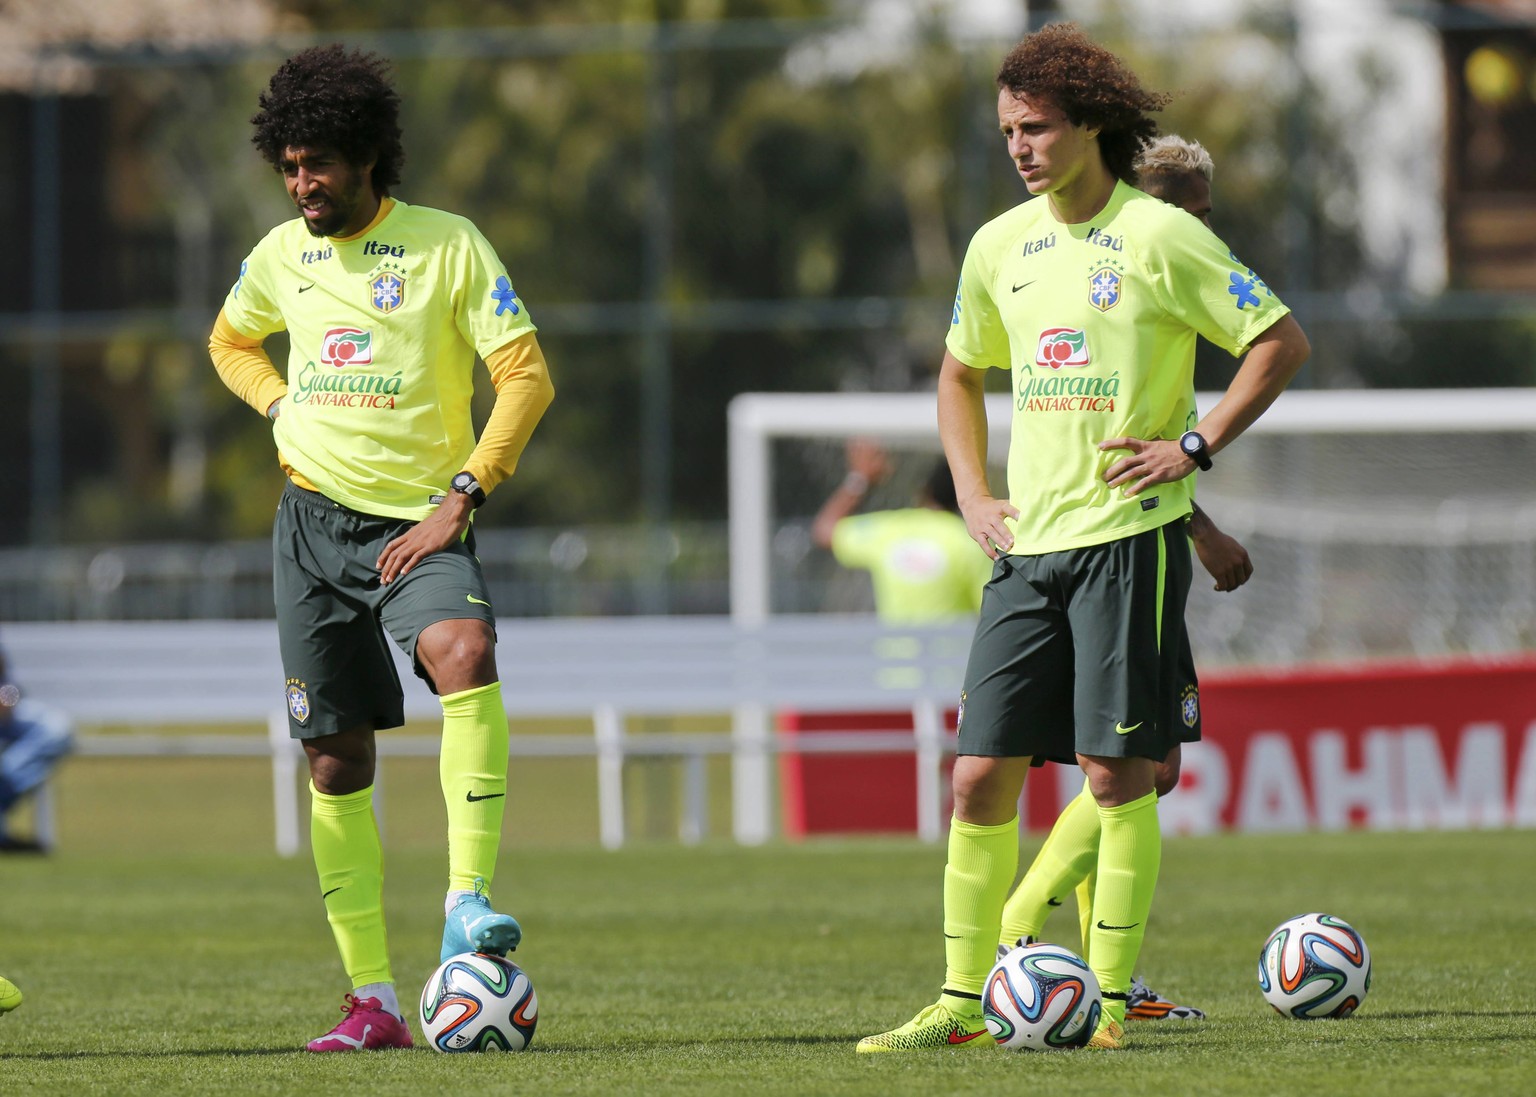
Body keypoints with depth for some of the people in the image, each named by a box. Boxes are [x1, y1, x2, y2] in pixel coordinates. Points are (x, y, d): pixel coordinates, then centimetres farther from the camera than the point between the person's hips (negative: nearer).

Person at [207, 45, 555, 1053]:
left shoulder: (449, 246, -6)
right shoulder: (281, 256, 8)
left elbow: (527, 377, -8)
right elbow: (230, 343, 28)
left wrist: (463, 496, -15)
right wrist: (280, 410, 8)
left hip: (422, 524, -4)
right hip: (316, 520, 4)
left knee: (465, 655, -34)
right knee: (337, 759, 2)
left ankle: (468, 901, -35)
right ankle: (372, 1000, 8)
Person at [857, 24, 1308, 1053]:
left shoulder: (1158, 236, -6)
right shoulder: (1000, 246, 11)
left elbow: (1283, 341, -4)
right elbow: (961, 371, 27)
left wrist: (1195, 445, -10)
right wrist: (973, 495, 14)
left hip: (1129, 535, -5)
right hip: (1028, 546, 5)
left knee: (1118, 774, -6)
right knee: (981, 777, 1)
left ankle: (1110, 1004, 1)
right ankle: (960, 1005, 7)